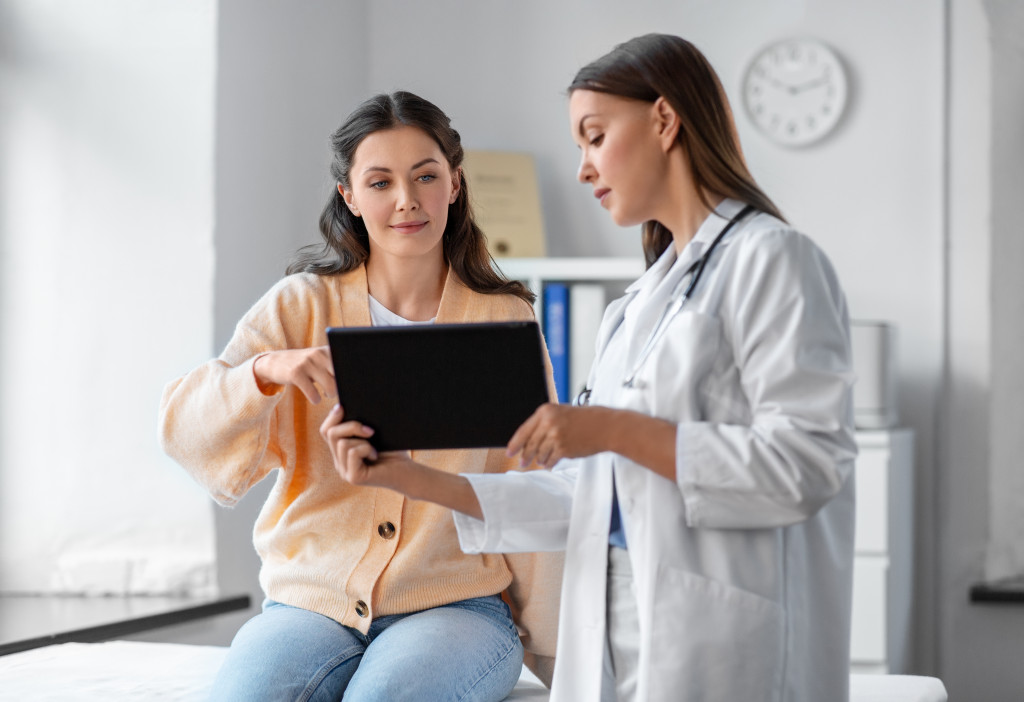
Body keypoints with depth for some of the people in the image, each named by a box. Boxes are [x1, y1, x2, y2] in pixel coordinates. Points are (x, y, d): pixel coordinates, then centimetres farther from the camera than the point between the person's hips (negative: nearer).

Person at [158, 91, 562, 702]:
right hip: (314, 600, 1)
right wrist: (267, 370, -26)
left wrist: (549, 651, 3)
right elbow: (185, 430, -6)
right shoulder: (301, 306, 4)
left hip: (455, 602, 0)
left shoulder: (504, 319, 5)